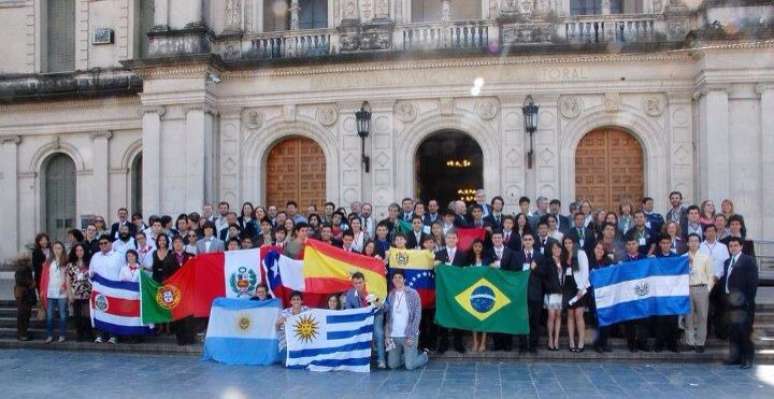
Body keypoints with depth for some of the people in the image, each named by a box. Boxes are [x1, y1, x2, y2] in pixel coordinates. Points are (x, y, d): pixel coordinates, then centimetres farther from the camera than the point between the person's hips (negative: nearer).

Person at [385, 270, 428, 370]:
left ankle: (423, 355, 22)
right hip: (394, 336, 4)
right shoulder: (391, 295, 6)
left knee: (410, 366, -8)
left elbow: (417, 316, -8)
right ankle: (409, 355, 31)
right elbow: (389, 316, 9)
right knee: (392, 365, 4)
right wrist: (388, 335, 1)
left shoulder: (412, 293, -6)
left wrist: (412, 336, -14)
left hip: (408, 335, -4)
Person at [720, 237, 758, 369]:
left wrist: (749, 300, -15)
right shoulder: (727, 262, 18)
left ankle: (747, 359, 4)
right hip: (731, 302, 7)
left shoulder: (748, 260, -4)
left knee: (745, 331, -5)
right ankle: (735, 356, 18)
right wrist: (725, 295, 5)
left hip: (743, 303, -7)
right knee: (733, 330, 10)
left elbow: (753, 282, -10)